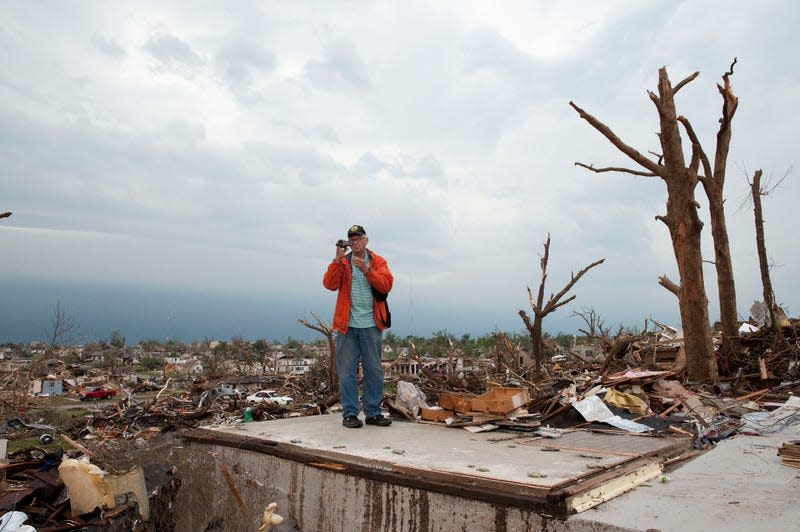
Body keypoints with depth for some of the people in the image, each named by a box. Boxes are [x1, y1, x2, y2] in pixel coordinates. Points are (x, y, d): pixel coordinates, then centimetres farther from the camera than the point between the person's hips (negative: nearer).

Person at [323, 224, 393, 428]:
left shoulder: (378, 261, 9)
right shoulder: (342, 262, 9)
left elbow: (386, 285, -7)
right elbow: (330, 284, -6)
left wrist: (366, 269, -17)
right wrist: (337, 260, -16)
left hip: (371, 325, 1)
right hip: (347, 324, 0)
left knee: (374, 370, 5)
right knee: (347, 370, 1)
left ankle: (373, 413, 14)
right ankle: (350, 413, 8)